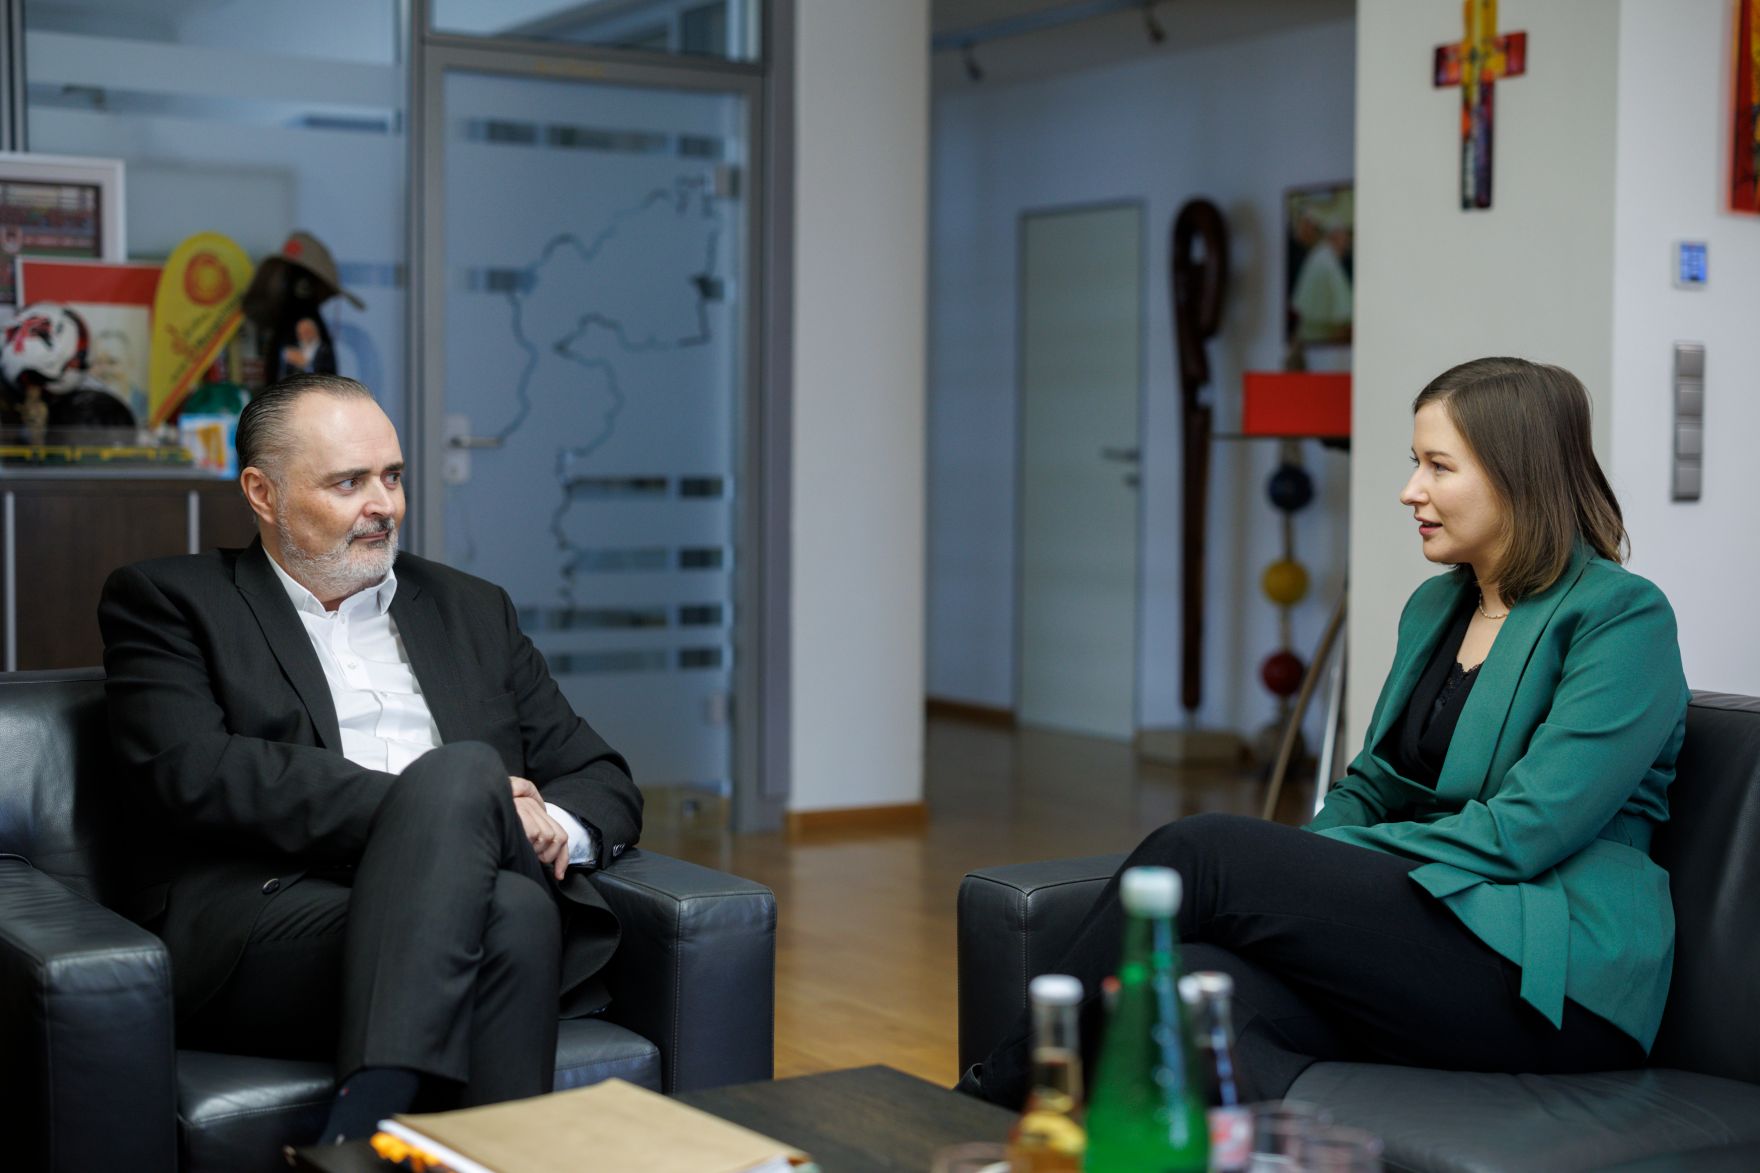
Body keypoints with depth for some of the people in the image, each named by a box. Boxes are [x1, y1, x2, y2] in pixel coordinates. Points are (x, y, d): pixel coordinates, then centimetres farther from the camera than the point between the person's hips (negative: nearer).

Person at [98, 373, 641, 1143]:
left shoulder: (471, 610, 25)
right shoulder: (168, 602, 13)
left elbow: (604, 781, 23)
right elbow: (191, 773, -6)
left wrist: (552, 825, -3)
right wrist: (437, 808, -12)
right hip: (266, 924, -3)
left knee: (516, 910, -34)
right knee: (462, 769, -31)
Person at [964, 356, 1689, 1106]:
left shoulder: (1624, 618, -6)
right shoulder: (1436, 607, 20)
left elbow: (1519, 833, -15)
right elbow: (1371, 786, 21)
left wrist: (1319, 858, -13)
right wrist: (1296, 862, -1)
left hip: (1556, 977, -6)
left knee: (1202, 852, -20)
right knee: (1200, 982, -28)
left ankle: (999, 1091, -9)